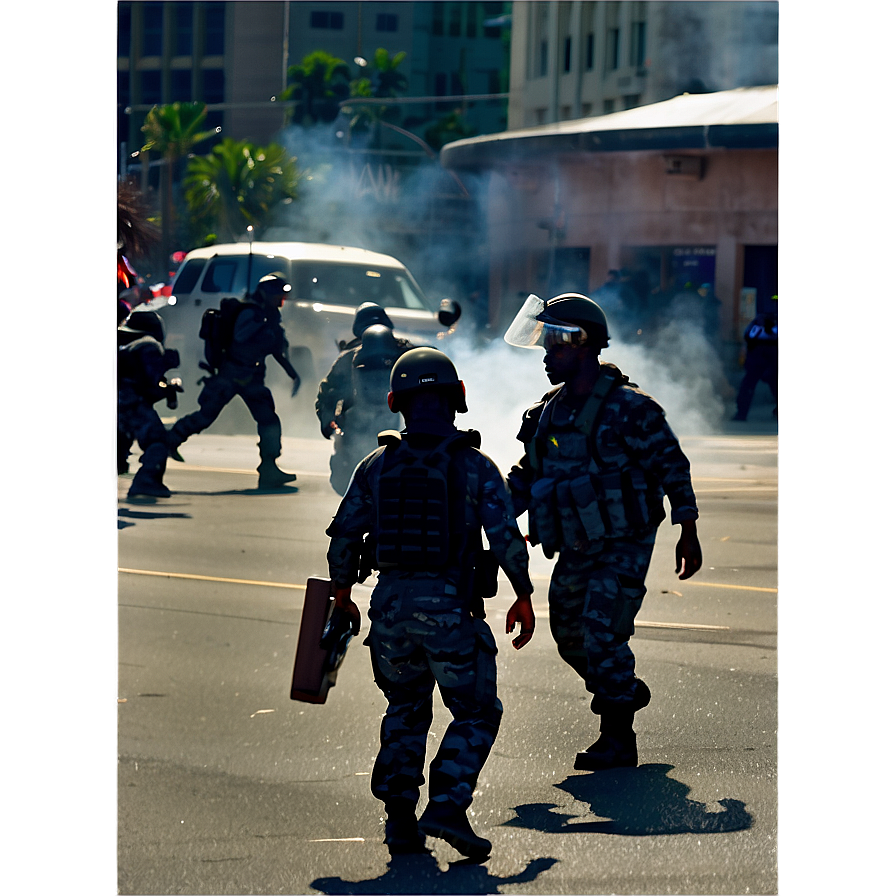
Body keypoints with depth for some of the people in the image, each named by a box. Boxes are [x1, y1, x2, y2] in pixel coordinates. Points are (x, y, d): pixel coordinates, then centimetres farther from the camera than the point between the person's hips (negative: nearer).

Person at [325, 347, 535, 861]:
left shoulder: (376, 466, 6)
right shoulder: (474, 465, -3)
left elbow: (343, 537, 5)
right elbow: (506, 537, -8)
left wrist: (343, 595, 19)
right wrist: (524, 597, 3)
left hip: (390, 605, 3)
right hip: (451, 606, -3)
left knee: (406, 709, 21)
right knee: (476, 714, 8)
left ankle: (401, 818, 11)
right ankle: (447, 807, -11)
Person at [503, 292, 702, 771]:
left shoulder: (628, 408, -14)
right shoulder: (547, 413, 6)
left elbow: (672, 466, -9)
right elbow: (527, 476, 15)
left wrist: (688, 533, -10)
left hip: (624, 546, -7)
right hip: (576, 548, 7)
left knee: (603, 636, -12)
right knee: (569, 634, 13)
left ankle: (618, 739, -1)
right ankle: (627, 692, 38)